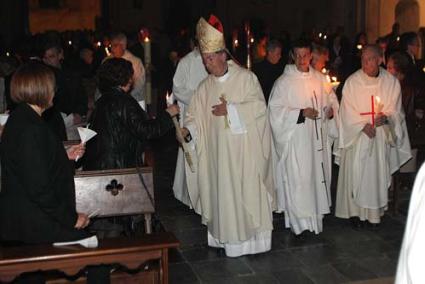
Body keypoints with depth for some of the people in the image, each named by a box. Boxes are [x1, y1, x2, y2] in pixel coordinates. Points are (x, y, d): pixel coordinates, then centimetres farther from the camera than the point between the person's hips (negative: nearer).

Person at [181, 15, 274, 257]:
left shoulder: (245, 77, -3)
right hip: (219, 151, 4)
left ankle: (253, 237, 12)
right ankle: (228, 239, 15)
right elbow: (196, 115, 7)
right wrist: (188, 129, -13)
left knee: (248, 191, 0)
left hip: (245, 149, -4)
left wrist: (230, 109, -15)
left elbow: (259, 106, -11)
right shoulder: (206, 87, 9)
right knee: (223, 192, 5)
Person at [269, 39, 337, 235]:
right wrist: (301, 113, -19)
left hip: (317, 138, 5)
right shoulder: (284, 81, -6)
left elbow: (330, 99, 19)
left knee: (317, 174, 10)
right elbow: (275, 109, -10)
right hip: (295, 139, -5)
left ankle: (315, 218, 24)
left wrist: (330, 110, -3)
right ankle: (298, 222, 4)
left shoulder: (320, 79, 8)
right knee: (297, 180, -6)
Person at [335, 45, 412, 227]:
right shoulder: (352, 82, -5)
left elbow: (396, 109, 2)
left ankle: (375, 211, 18)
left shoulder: (391, 82, -1)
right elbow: (348, 110, -4)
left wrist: (386, 117, -19)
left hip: (381, 136, 1)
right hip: (357, 136, -1)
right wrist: (363, 126, -15)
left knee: (378, 174, 6)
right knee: (356, 175, -1)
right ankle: (355, 211, 11)